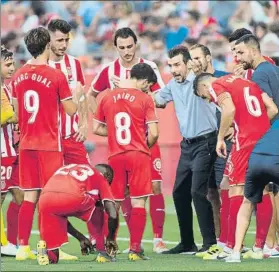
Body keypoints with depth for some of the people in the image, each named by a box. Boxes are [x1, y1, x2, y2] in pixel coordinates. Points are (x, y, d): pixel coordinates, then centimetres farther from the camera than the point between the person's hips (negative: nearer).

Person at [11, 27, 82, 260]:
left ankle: (23, 247, 7)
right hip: (50, 144, -5)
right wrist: (77, 96, 16)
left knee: (29, 197, 8)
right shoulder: (56, 76, -10)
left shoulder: (19, 76, 6)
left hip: (26, 143, 5)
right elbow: (71, 110, -3)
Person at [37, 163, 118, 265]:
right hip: (73, 199, -4)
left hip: (45, 199, 4)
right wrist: (111, 238, 37)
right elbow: (113, 215, 18)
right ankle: (102, 252, 26)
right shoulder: (101, 177, 27)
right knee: (96, 213, 33)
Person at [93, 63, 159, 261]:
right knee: (138, 202, 1)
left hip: (115, 156, 4)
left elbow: (97, 128, 12)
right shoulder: (145, 99, -4)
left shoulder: (108, 98, 8)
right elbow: (153, 133, -8)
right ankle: (135, 249, -3)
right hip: (139, 155, -4)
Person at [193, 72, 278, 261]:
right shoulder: (247, 82, 23)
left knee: (236, 188, 0)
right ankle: (260, 247, 9)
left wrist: (220, 138, -9)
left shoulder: (216, 87, 3)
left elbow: (229, 109, -17)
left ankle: (231, 247, -1)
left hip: (246, 141, -6)